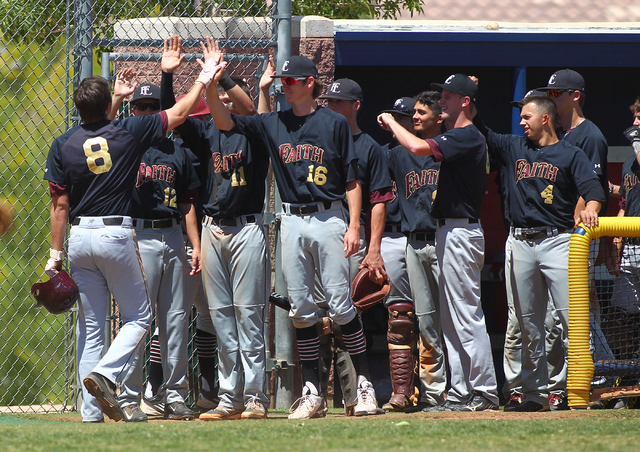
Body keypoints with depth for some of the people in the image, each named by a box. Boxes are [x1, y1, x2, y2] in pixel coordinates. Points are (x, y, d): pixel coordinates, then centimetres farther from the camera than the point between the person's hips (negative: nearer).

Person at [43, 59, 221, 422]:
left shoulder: (63, 146, 1)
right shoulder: (128, 133, -4)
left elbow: (60, 205, 1)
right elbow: (179, 113, 7)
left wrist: (56, 254, 6)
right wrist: (204, 80, 21)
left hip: (80, 238, 3)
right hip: (117, 235, -3)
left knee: (91, 325, 8)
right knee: (138, 317, 7)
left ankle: (91, 412, 3)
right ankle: (105, 373, -18)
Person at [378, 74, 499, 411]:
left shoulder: (467, 137, -15)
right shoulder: (465, 138, 18)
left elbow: (419, 147, -26)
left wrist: (391, 123, -12)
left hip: (461, 231, -11)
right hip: (449, 232, 11)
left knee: (466, 316, -10)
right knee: (452, 319, 11)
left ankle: (485, 392, -10)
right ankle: (461, 392, 14)